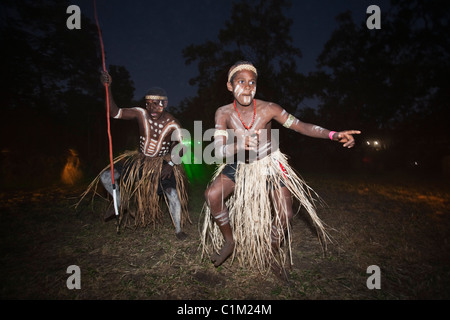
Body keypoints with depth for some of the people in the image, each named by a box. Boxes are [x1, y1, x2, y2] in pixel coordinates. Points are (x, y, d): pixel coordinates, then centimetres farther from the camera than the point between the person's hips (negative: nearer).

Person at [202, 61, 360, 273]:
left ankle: (273, 251, 26)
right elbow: (219, 151, -26)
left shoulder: (268, 109, -20)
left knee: (285, 214, -6)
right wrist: (239, 146, -48)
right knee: (212, 195, -16)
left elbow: (300, 126, -14)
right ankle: (230, 241, 9)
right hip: (240, 165, 1)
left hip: (270, 165, 0)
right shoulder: (224, 113, -18)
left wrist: (334, 135, -27)